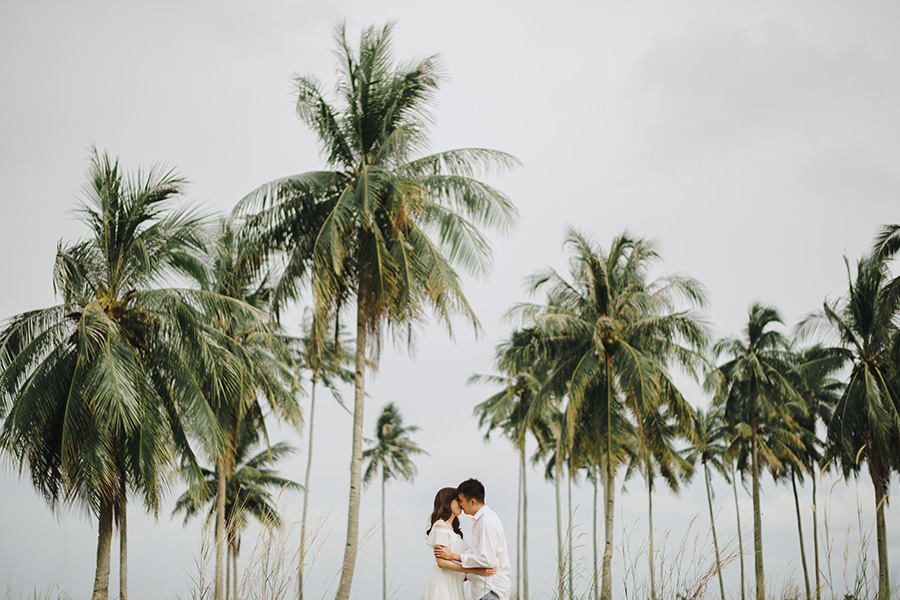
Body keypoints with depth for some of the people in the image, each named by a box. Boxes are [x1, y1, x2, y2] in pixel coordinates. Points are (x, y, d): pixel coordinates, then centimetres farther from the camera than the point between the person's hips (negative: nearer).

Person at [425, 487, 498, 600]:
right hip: (443, 585, -9)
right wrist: (476, 571, -21)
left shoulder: (453, 528, 19)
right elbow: (441, 562, -18)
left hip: (453, 586, 9)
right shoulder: (440, 526, -10)